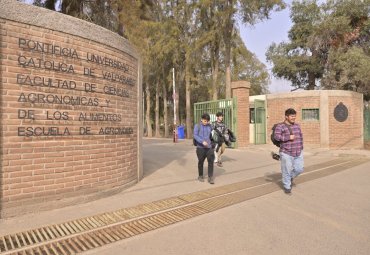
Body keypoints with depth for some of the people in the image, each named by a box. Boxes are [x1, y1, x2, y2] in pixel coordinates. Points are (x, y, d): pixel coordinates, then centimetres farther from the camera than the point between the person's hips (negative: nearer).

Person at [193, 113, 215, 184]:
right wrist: (202, 141, -23)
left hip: (209, 147, 2)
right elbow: (195, 135, -11)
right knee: (200, 162, 9)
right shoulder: (197, 126, 0)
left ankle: (210, 177, -1)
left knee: (211, 161, -8)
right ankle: (200, 176, 27)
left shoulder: (210, 126, 8)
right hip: (200, 147, -2)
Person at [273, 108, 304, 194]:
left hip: (298, 153, 5)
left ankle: (291, 177, 33)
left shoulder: (297, 126, 10)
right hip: (286, 153, -5)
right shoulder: (280, 126, -9)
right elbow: (276, 137, -20)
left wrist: (301, 148, 14)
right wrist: (288, 137, -22)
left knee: (299, 169, 5)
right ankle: (287, 186, 18)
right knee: (286, 170, 1)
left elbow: (300, 136, 17)